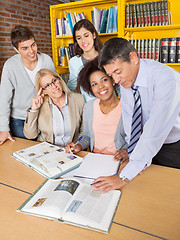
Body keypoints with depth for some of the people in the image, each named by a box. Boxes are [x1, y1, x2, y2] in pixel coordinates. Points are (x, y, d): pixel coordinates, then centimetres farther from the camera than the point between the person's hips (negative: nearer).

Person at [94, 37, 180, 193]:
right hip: (147, 146, 5)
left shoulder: (166, 78, -30)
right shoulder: (125, 79, -9)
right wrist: (134, 156, -15)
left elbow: (155, 130, -37)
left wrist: (125, 177, -37)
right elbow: (130, 122, -5)